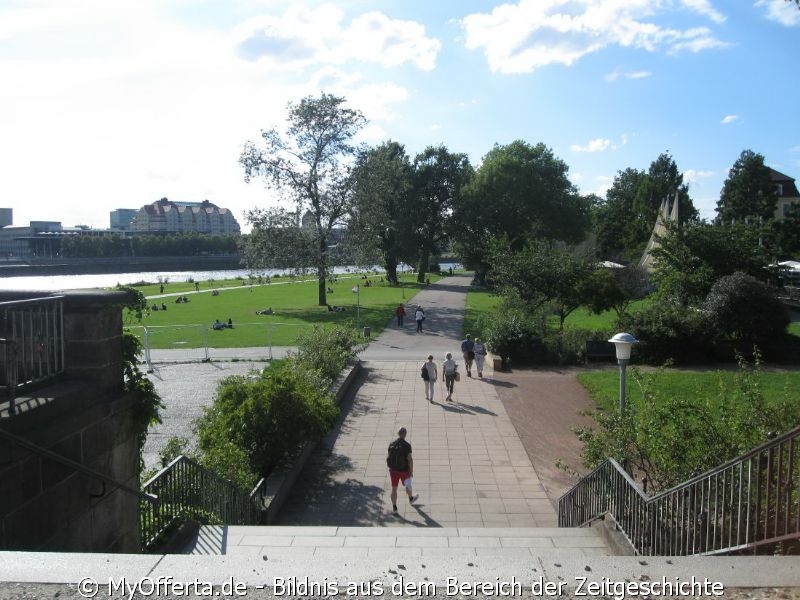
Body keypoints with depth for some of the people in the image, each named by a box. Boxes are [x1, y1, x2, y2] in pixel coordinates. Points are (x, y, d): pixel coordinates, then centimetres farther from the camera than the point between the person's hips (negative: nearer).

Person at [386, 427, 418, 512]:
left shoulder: (391, 444, -6)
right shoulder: (407, 445, -17)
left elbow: (387, 458, 0)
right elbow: (410, 460, -19)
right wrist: (411, 471, -9)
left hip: (393, 470, 2)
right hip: (404, 470, -2)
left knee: (394, 488, 12)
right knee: (408, 485, 23)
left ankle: (394, 507, 16)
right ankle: (411, 499, 47)